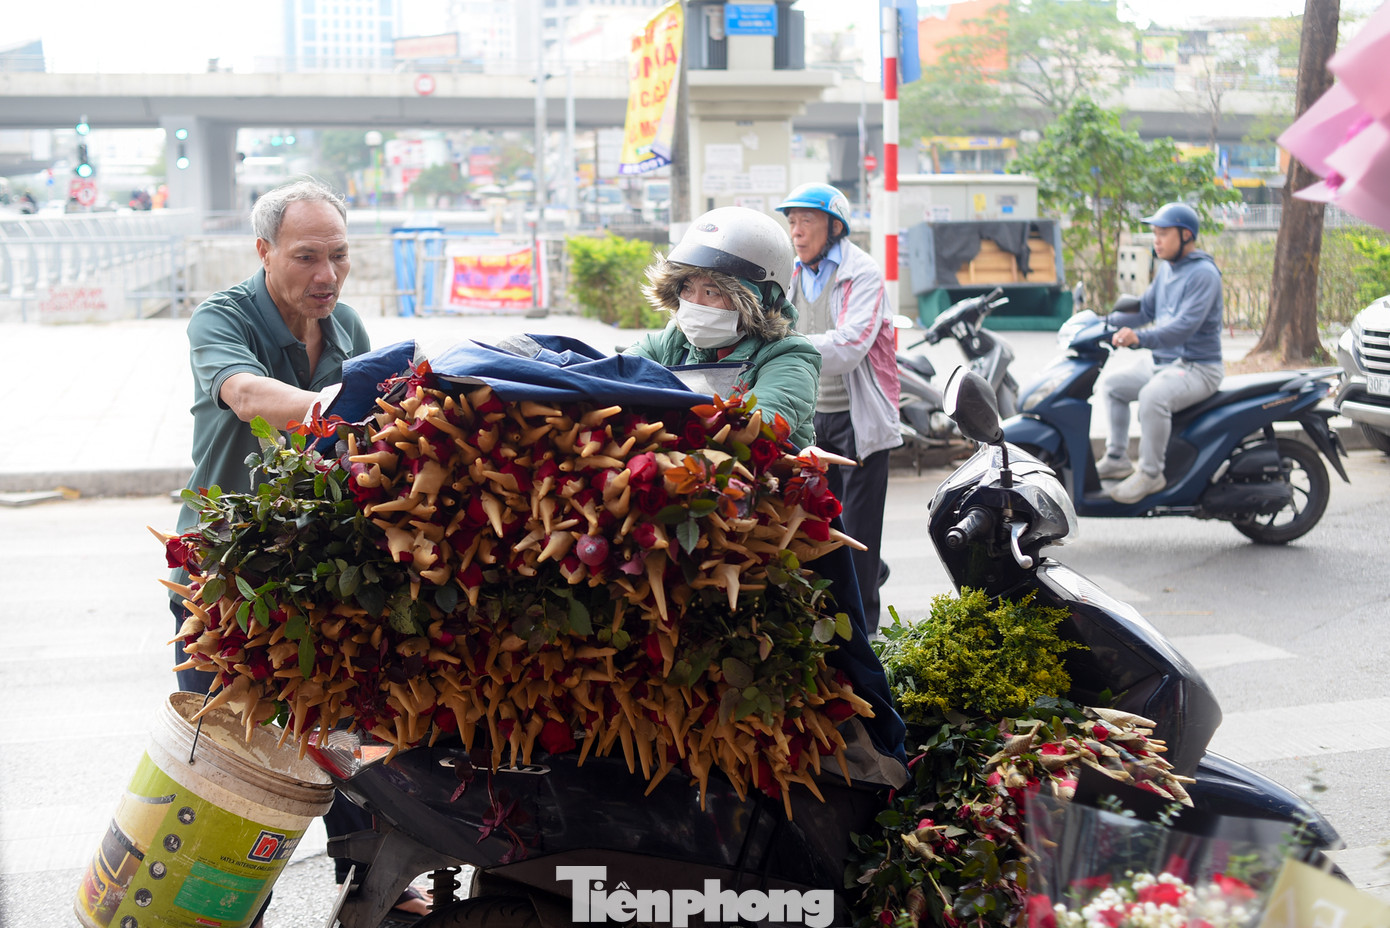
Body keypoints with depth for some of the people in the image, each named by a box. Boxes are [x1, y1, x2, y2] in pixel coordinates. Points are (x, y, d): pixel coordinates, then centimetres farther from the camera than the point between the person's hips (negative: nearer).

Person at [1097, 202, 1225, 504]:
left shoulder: (1203, 273, -18)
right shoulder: (1167, 267, 11)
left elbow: (1185, 326, -31)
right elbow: (1146, 309, 22)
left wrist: (1140, 338, -44)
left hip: (1197, 368, -10)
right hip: (1162, 361, 10)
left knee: (1153, 396, -34)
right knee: (1113, 384, 15)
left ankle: (1151, 473, -21)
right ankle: (1117, 459, 20)